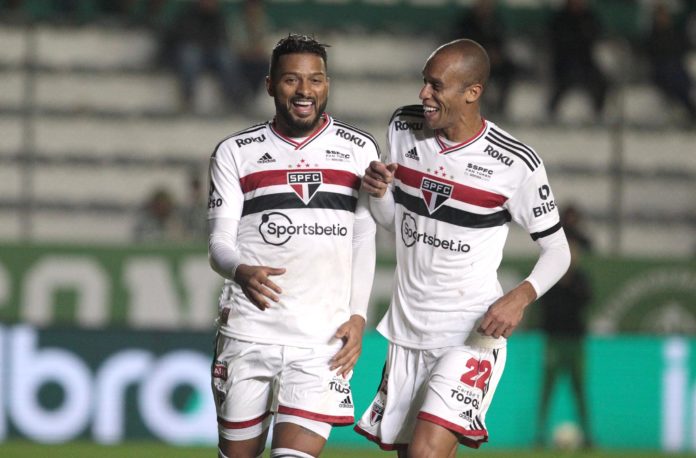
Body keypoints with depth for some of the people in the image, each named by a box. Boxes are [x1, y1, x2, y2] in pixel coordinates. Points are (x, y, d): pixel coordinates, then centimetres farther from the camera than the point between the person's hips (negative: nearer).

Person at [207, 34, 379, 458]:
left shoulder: (359, 150, 9)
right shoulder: (235, 153, 7)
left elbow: (365, 241, 10)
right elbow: (220, 242, 1)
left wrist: (357, 316, -1)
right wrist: (242, 272, -22)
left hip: (325, 339, -1)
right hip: (249, 331, 1)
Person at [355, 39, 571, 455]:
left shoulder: (516, 163, -12)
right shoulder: (404, 128, 2)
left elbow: (557, 251, -3)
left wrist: (522, 296, -22)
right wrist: (379, 192, -7)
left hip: (473, 334, -6)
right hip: (407, 328, 6)